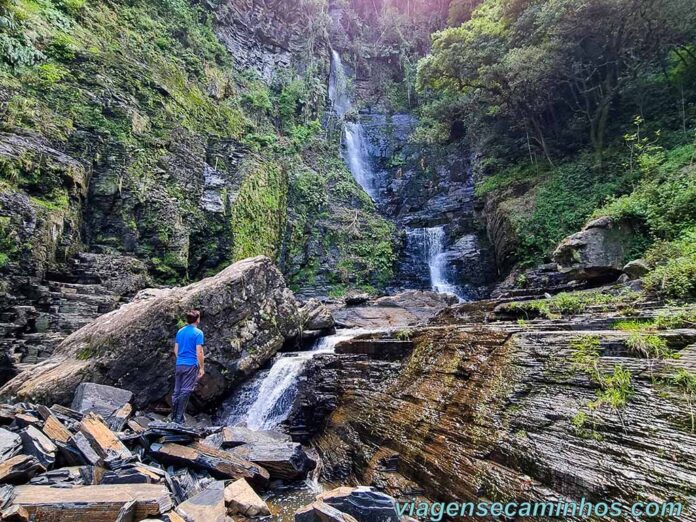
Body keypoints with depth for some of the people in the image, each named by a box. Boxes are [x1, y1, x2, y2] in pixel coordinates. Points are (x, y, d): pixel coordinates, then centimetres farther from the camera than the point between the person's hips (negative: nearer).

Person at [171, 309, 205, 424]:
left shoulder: (180, 332, 10)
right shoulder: (198, 333, -9)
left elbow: (176, 350, 14)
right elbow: (199, 352, -12)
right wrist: (202, 368, -6)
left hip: (179, 365, 6)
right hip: (191, 365, -6)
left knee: (177, 391, 11)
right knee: (185, 391, -4)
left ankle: (174, 417, 17)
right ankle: (179, 418, -3)